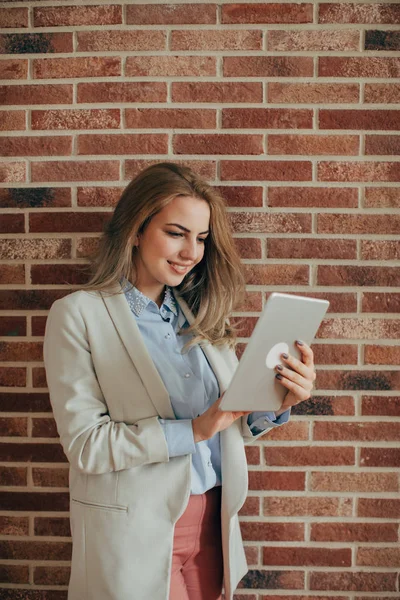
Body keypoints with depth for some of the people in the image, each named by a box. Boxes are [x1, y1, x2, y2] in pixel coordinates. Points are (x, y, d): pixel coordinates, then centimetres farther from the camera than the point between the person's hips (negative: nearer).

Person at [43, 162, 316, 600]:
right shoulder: (78, 314, -9)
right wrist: (193, 429, -22)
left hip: (213, 525, 5)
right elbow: (84, 444, -15)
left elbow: (231, 426, 6)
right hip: (136, 531, -4)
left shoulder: (202, 314, 5)